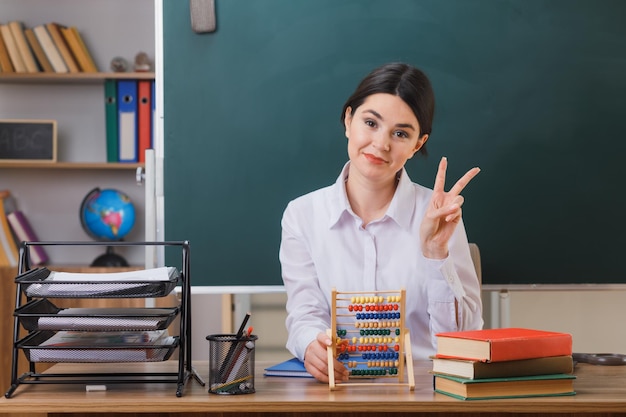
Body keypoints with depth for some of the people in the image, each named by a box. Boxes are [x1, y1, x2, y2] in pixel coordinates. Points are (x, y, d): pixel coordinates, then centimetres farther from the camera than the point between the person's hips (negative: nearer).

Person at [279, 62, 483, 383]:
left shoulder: (439, 215, 1)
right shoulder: (302, 215, 3)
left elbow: (463, 335, -4)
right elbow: (304, 317, -3)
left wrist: (436, 253, -16)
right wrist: (313, 346, -25)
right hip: (337, 384, 3)